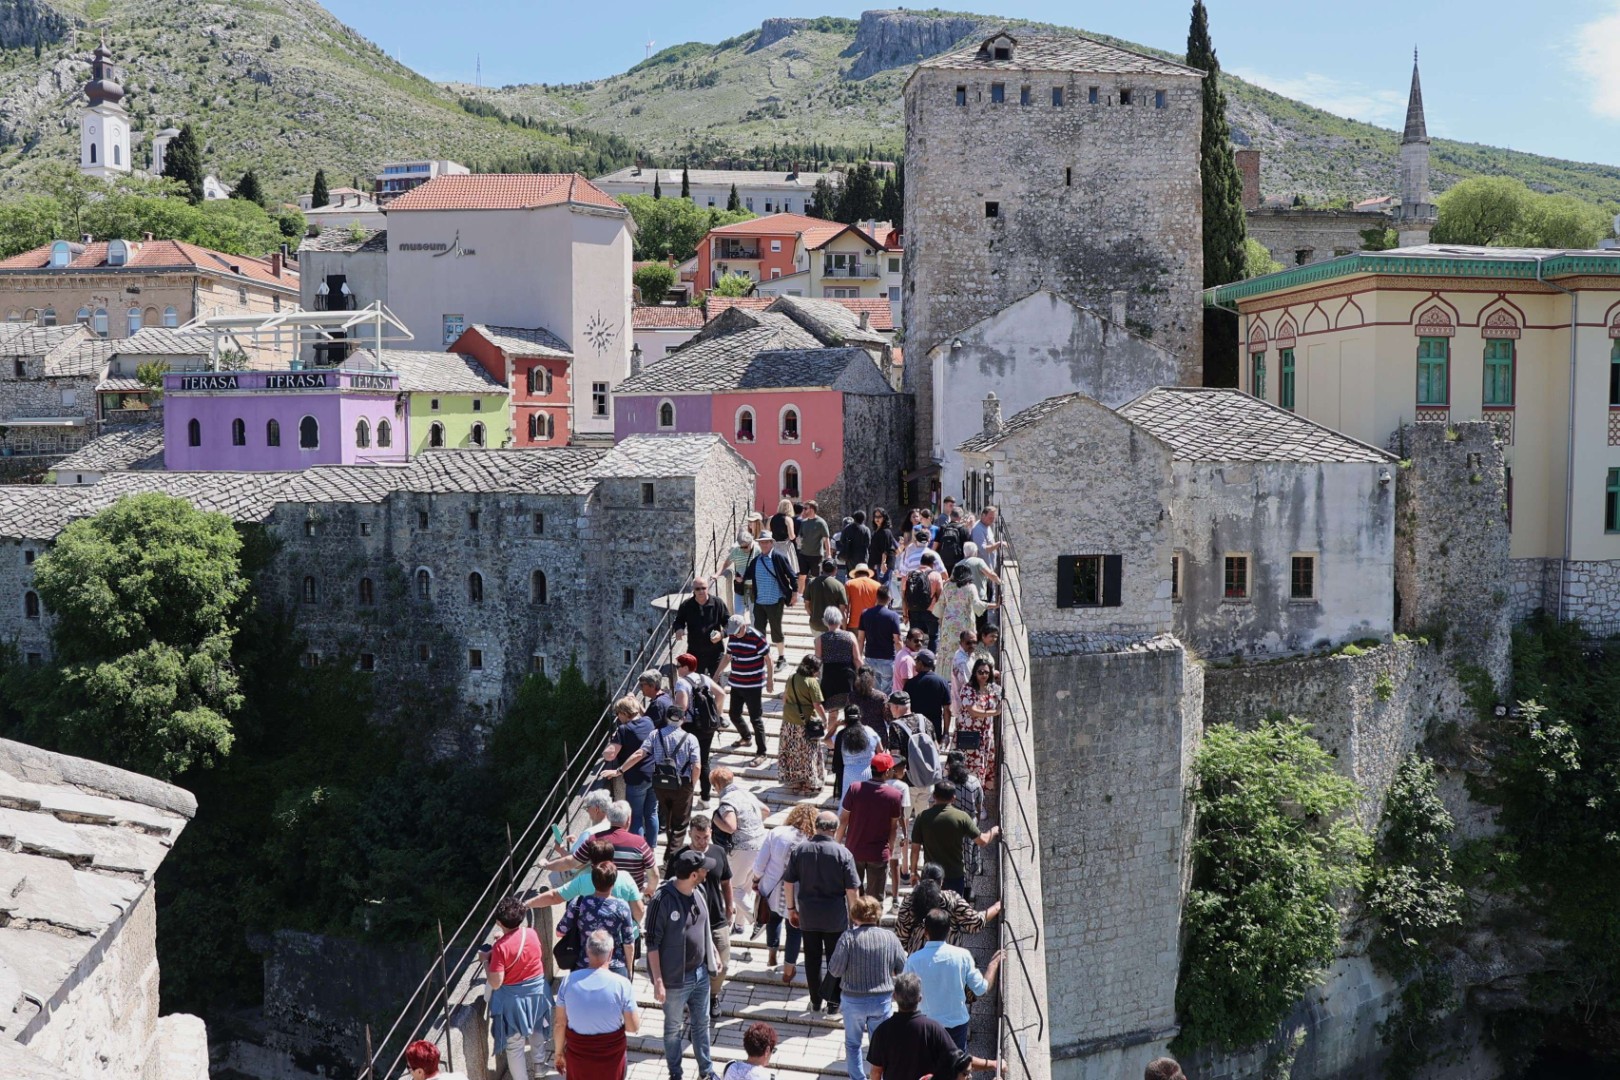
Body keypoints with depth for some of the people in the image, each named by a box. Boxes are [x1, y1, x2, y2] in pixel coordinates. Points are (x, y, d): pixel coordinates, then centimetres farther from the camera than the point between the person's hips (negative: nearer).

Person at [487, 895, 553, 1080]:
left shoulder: (500, 947, -26)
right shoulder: (531, 934, -11)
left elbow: (495, 983, -25)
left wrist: (486, 962, -9)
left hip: (514, 999, -6)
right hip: (537, 990, 6)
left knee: (514, 1044, 10)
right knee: (537, 1030, 30)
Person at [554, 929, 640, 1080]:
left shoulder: (569, 980, -13)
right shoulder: (621, 984, -19)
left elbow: (559, 1023, -6)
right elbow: (633, 1027, -13)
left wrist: (559, 1053, 8)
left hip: (578, 1054, 1)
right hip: (611, 1056, -1)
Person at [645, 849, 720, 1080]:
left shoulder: (698, 891, -4)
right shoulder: (662, 900, -24)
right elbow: (652, 943, -19)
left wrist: (714, 954, 19)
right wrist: (658, 981, -20)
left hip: (700, 973, 6)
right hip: (675, 978, -6)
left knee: (702, 1023, 19)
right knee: (673, 1028, 14)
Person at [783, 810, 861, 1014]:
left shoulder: (800, 850, -6)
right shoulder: (843, 853, -14)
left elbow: (789, 882, 0)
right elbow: (852, 888, -11)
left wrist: (791, 908, 13)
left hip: (808, 915, 2)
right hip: (835, 916, -2)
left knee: (812, 958, 15)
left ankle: (815, 1001, 25)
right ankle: (833, 1002, 20)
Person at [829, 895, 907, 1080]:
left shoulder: (848, 938, -17)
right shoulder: (890, 937, -10)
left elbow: (835, 970, -15)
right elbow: (903, 968, -2)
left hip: (854, 1000, -1)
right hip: (883, 1000, 1)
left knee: (853, 1043, 19)